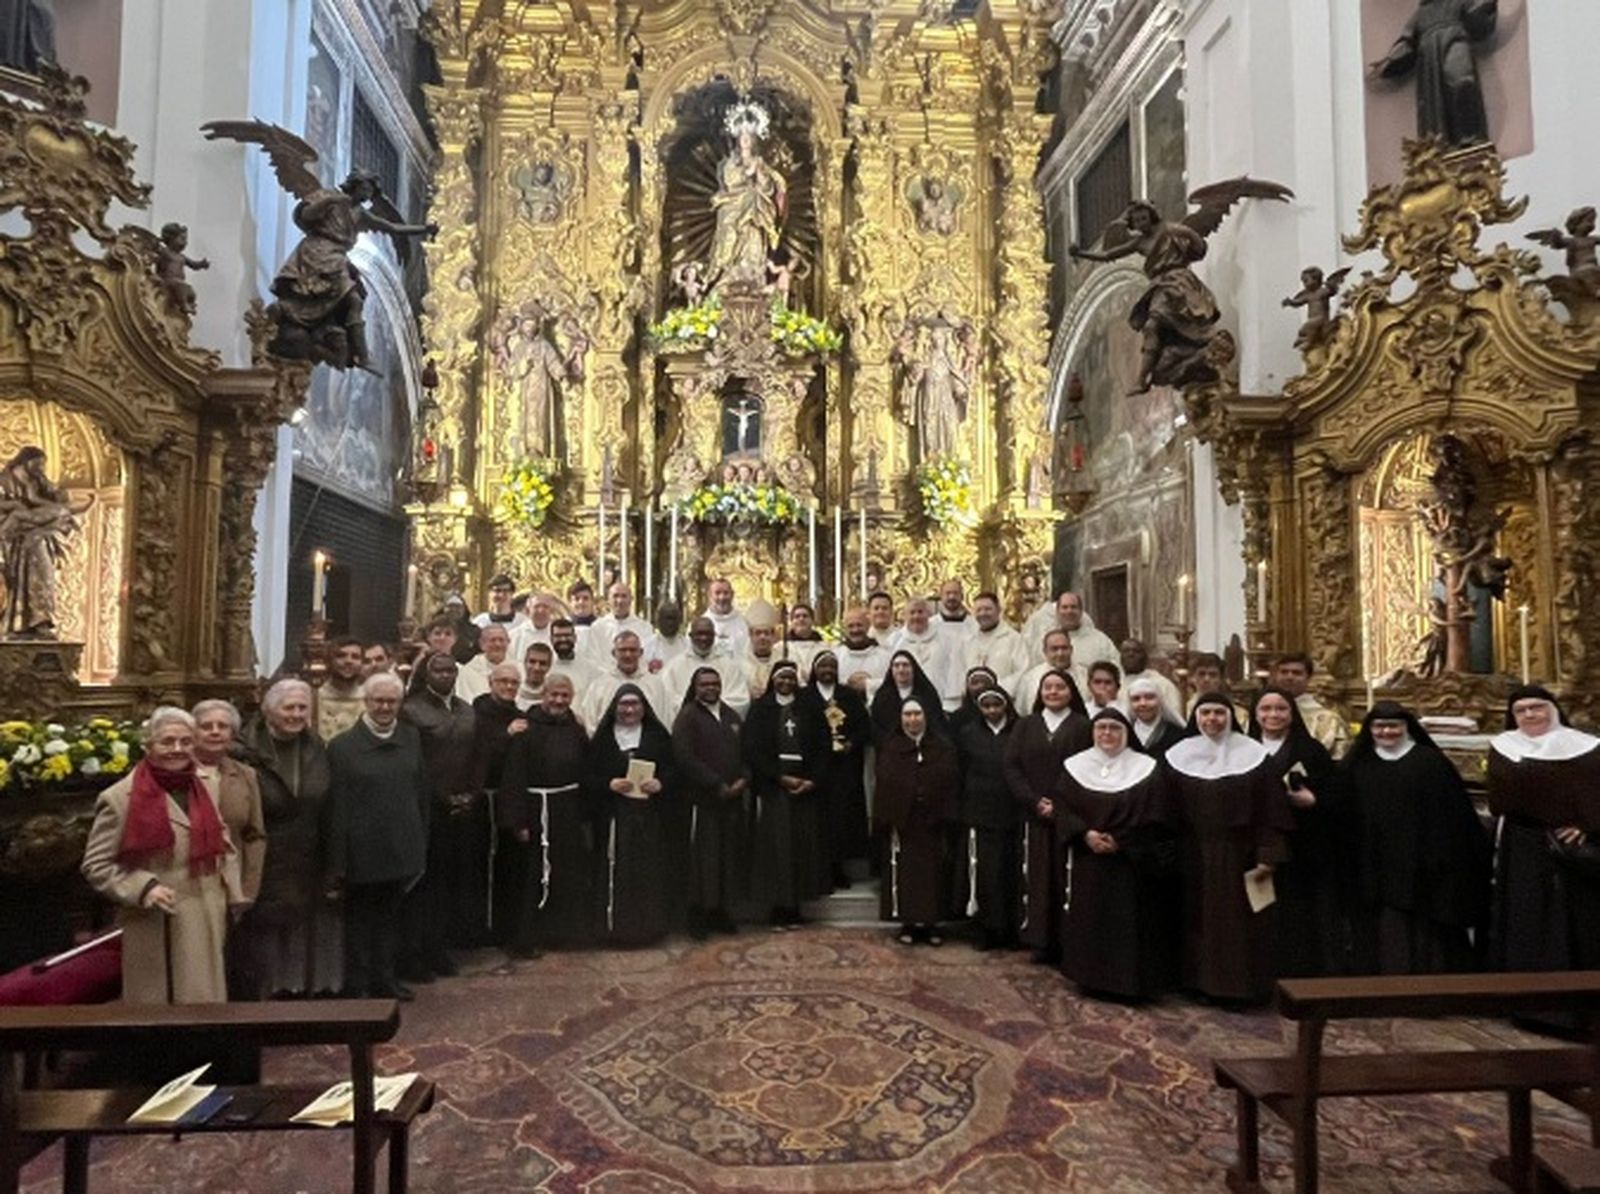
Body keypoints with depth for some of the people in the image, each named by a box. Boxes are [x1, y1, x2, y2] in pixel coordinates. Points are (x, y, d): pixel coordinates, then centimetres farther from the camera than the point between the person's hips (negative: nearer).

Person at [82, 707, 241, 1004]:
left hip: (208, 925, 5)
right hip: (158, 930, -5)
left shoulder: (201, 790, 10)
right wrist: (143, 887, -19)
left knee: (207, 1012, 14)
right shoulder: (120, 798, -8)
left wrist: (231, 898, 10)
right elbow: (95, 865, -6)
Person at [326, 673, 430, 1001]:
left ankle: (386, 980, 30)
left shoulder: (411, 738, 4)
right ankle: (358, 986, 25)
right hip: (362, 851, -4)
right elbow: (337, 809, -9)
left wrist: (421, 845, 7)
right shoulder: (343, 746, -8)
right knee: (359, 919, 11)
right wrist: (337, 864, -10)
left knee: (390, 916, 16)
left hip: (401, 849, 4)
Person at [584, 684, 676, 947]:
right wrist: (609, 784, -17)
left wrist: (660, 783, -16)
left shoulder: (658, 735, 6)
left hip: (650, 816, 1)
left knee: (650, 871, 3)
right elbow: (588, 776, 0)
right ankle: (618, 927, 9)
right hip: (615, 816, -1)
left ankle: (650, 926, 17)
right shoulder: (602, 738, 4)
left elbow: (672, 769, 4)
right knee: (618, 873, -3)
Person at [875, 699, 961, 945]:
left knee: (933, 873, 4)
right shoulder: (889, 748, 3)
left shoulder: (943, 749, 6)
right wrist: (885, 820, -12)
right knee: (904, 873, 2)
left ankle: (931, 923, 14)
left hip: (933, 822, 1)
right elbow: (884, 784, -4)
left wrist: (948, 818, -7)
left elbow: (953, 784, 1)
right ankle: (907, 923, 11)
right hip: (902, 821, -1)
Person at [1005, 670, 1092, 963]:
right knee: (1038, 877, 4)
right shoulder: (1026, 726, 11)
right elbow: (1011, 767, 3)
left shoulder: (1083, 727, 1)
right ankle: (1041, 941, 11)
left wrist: (1063, 805, -14)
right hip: (1034, 815, 3)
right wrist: (1034, 801, -9)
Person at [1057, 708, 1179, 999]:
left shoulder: (1146, 769, -3)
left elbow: (1155, 818, -7)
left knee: (1129, 924, 0)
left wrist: (1119, 841, -15)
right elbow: (1063, 808, 0)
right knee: (1089, 922, 6)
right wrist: (1086, 834, -16)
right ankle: (1092, 976, 18)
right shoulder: (1076, 766, 4)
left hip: (1131, 864, -2)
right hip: (1087, 861, 2)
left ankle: (1129, 981, 12)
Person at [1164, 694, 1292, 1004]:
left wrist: (1268, 854, -11)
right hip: (1195, 856, 2)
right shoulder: (1178, 757, 2)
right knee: (1200, 919, 9)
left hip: (1239, 854, -2)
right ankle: (1203, 982, 20)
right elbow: (1169, 812, 4)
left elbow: (1270, 809, -5)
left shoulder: (1253, 756, -4)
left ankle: (1241, 986, 17)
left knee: (1240, 921, 4)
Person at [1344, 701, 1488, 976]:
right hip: (1375, 871, 2)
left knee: (1426, 940, 3)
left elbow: (1456, 811, -1)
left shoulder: (1431, 762, 1)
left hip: (1422, 868, -2)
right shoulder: (1357, 766, 7)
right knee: (1382, 940, 5)